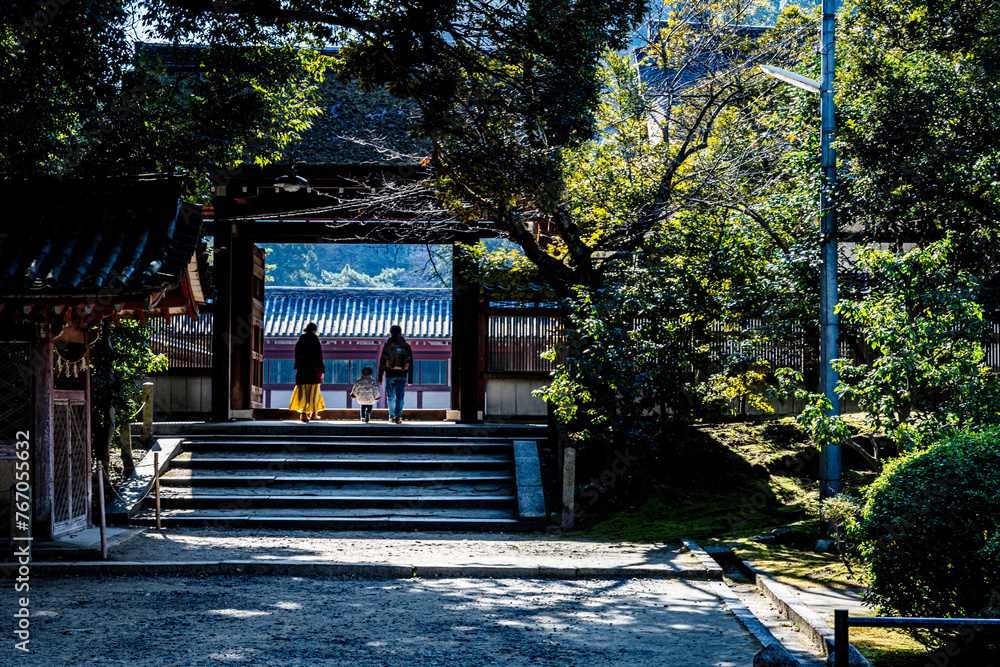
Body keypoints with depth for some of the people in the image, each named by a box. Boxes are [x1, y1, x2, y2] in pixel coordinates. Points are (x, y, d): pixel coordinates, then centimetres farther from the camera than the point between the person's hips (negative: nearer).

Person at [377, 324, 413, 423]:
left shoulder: (387, 345, 0)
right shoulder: (406, 346, 6)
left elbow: (382, 362, -1)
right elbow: (411, 363, 8)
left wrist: (380, 377, 3)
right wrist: (410, 379, 13)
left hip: (390, 375, -1)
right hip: (402, 376, 1)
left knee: (391, 397, 7)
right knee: (400, 397, 7)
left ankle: (392, 417, 2)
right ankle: (398, 417, -2)